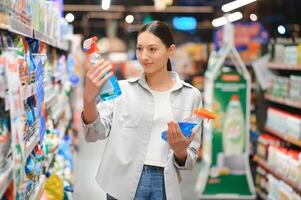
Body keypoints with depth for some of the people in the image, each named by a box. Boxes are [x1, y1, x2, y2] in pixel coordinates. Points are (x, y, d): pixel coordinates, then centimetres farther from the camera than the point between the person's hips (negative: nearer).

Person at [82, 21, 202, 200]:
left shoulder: (191, 95, 1)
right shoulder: (122, 88, 1)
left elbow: (190, 159, 3)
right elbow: (95, 133, -10)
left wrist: (180, 151, -18)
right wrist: (89, 98, -26)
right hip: (124, 184, 0)